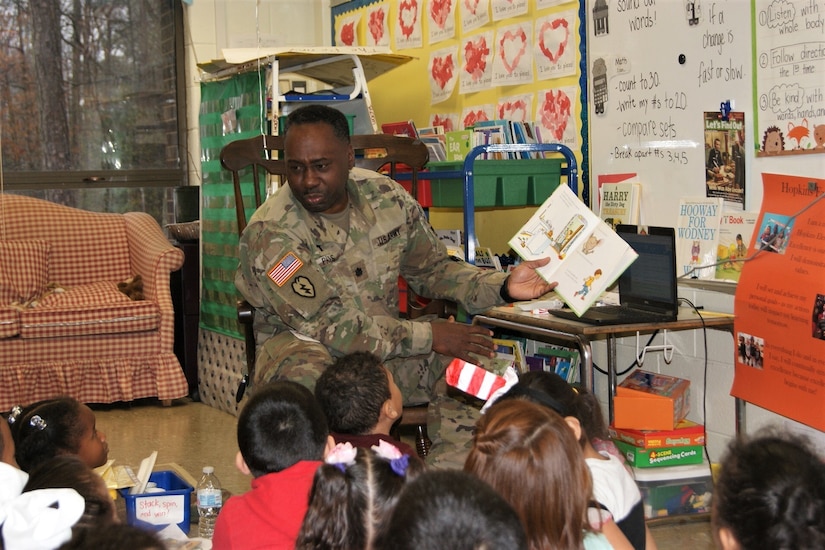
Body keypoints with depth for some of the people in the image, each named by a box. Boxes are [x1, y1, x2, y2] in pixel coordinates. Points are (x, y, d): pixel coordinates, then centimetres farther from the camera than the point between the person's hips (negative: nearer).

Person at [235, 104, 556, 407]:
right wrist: (427, 336, -23)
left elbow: (432, 269, 10)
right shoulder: (269, 233, -19)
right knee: (305, 376, -39)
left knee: (481, 359, -16)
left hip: (386, 339, 5)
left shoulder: (387, 198, -3)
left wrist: (503, 287, -7)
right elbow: (327, 325, -23)